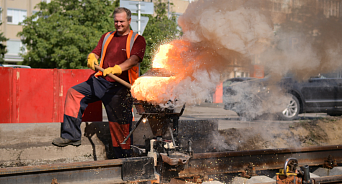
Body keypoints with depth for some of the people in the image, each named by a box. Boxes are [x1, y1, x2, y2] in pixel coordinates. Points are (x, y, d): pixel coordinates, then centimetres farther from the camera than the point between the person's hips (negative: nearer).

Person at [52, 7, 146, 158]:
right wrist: (91, 58, -15)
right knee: (74, 92, -11)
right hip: (101, 81, 5)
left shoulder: (137, 40, 2)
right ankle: (71, 136, -10)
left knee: (120, 123, -4)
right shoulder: (107, 37, 20)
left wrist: (116, 69, -32)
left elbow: (134, 59, -15)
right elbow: (95, 52, 12)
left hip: (120, 87, -5)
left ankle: (123, 158, 9)